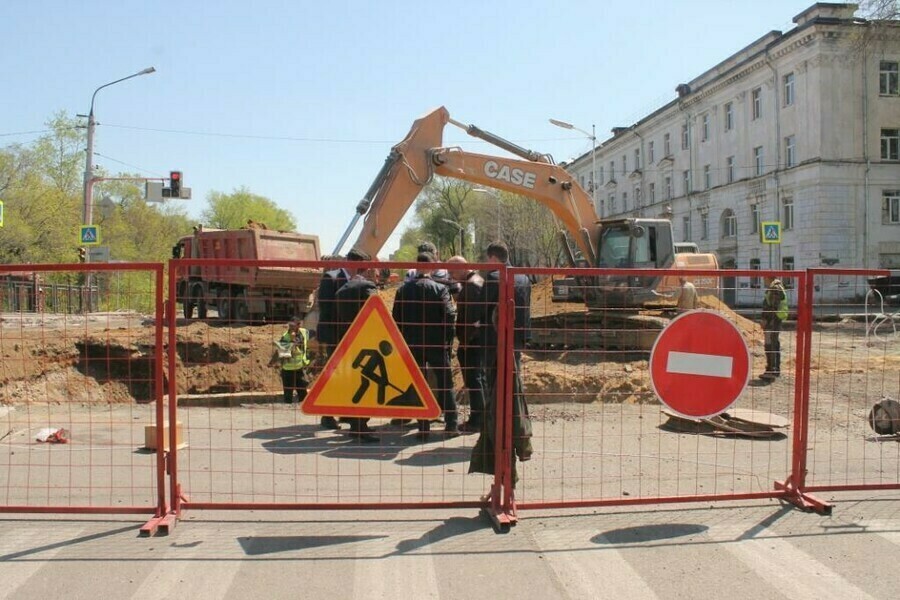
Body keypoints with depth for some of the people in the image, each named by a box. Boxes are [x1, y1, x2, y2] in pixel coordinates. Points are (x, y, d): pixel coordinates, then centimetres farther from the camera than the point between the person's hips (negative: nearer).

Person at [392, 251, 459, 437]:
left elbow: (396, 318, 2)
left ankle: (423, 427, 9)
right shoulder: (440, 289, -9)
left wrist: (403, 340, 11)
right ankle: (451, 425, 10)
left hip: (412, 344, 2)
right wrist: (447, 340, -2)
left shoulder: (403, 289, 0)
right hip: (436, 343, -2)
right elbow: (449, 316, -14)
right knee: (445, 384, 9)